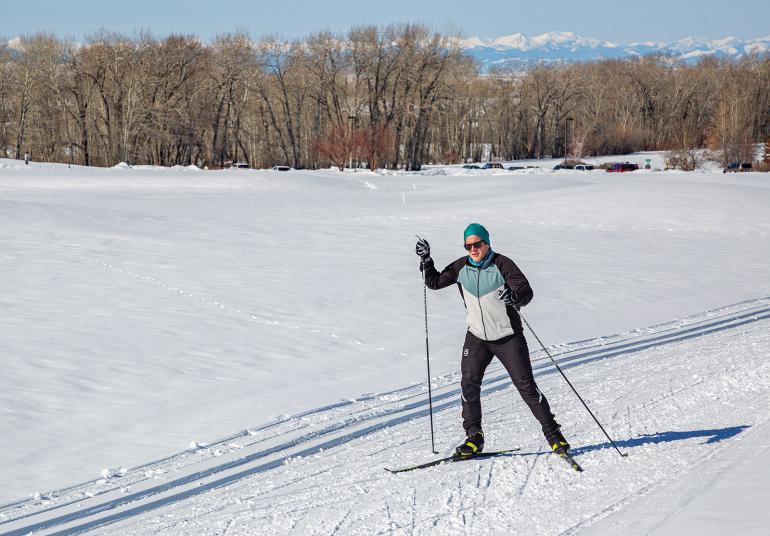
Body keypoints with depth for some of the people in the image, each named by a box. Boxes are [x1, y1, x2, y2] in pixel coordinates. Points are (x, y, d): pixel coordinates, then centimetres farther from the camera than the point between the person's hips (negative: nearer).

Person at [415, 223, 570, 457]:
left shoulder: (502, 265, -14)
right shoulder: (461, 267, -1)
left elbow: (527, 292, -20)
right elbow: (435, 282, 10)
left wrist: (514, 296, -42)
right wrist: (426, 260, -5)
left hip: (508, 337, -4)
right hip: (477, 337, 4)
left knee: (526, 385, -4)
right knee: (469, 383, -10)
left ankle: (553, 433, 8)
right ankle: (474, 436, 3)